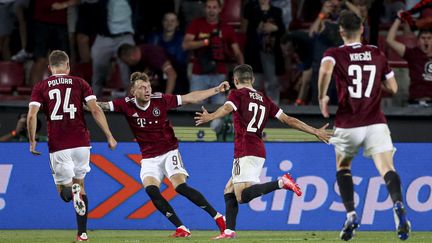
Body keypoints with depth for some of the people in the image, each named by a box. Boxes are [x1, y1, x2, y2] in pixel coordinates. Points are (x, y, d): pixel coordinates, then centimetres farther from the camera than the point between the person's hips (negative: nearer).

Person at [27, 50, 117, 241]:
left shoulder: (41, 87, 5)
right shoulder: (79, 83, 6)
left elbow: (32, 115, -6)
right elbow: (95, 110, -2)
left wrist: (32, 141, 5)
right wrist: (109, 137, 1)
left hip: (57, 146, -1)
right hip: (81, 143, 1)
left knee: (63, 190, 11)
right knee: (80, 183, 18)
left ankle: (72, 191, -27)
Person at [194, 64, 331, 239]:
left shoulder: (237, 94, 3)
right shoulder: (264, 99, 21)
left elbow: (227, 108, -19)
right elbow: (287, 120, 17)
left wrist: (210, 117, -31)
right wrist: (315, 132, 20)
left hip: (245, 151, -8)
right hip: (259, 151, 8)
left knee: (242, 196, -19)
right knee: (229, 191, 18)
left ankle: (281, 182, -31)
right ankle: (229, 231, 11)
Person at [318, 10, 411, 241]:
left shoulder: (335, 54, 0)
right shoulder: (377, 55, 10)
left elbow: (326, 70, -24)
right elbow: (393, 88, 15)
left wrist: (322, 97, -9)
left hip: (348, 126, -1)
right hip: (375, 123, 1)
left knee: (343, 167, 23)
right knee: (387, 168, -12)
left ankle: (351, 215, 8)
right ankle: (398, 204, -42)